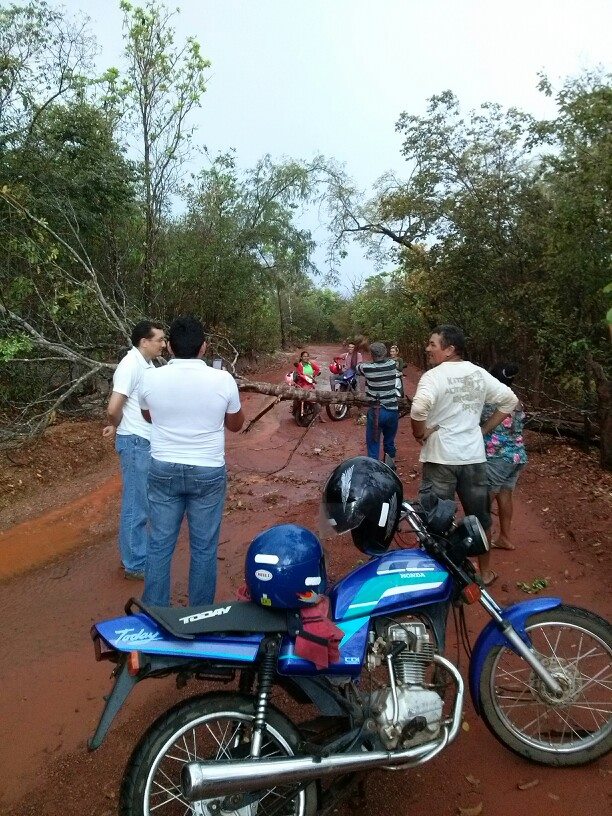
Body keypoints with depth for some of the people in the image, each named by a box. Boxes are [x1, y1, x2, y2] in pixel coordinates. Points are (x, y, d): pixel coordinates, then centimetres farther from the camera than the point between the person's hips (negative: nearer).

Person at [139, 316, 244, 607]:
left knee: (160, 545, 12)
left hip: (164, 471, 1)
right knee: (204, 548, 11)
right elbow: (236, 424, 4)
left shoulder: (150, 378, -8)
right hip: (208, 473, -1)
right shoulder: (223, 380, -12)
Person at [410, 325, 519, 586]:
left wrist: (419, 433, -14)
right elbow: (510, 400, 12)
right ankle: (485, 572, 34)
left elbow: (419, 408, -32)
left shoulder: (434, 376, -14)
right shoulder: (479, 374, 5)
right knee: (480, 516, 19)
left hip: (441, 457, -5)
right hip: (474, 456, 6)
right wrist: (484, 429, 13)